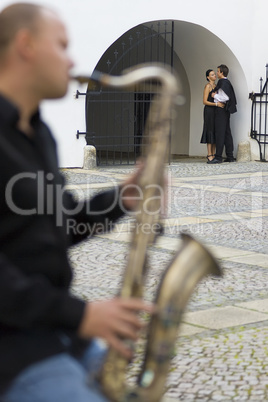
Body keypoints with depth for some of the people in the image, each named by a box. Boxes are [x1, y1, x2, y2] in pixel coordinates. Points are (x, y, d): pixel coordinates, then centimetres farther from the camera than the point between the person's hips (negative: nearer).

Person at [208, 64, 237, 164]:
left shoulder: (223, 83, -14)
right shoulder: (227, 82, 15)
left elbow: (225, 98, -20)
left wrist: (215, 96, -8)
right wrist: (216, 94, 14)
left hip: (221, 110, -10)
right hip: (225, 110, 10)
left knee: (220, 133, -10)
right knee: (227, 133, 11)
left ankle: (218, 157, -12)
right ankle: (230, 156, 13)